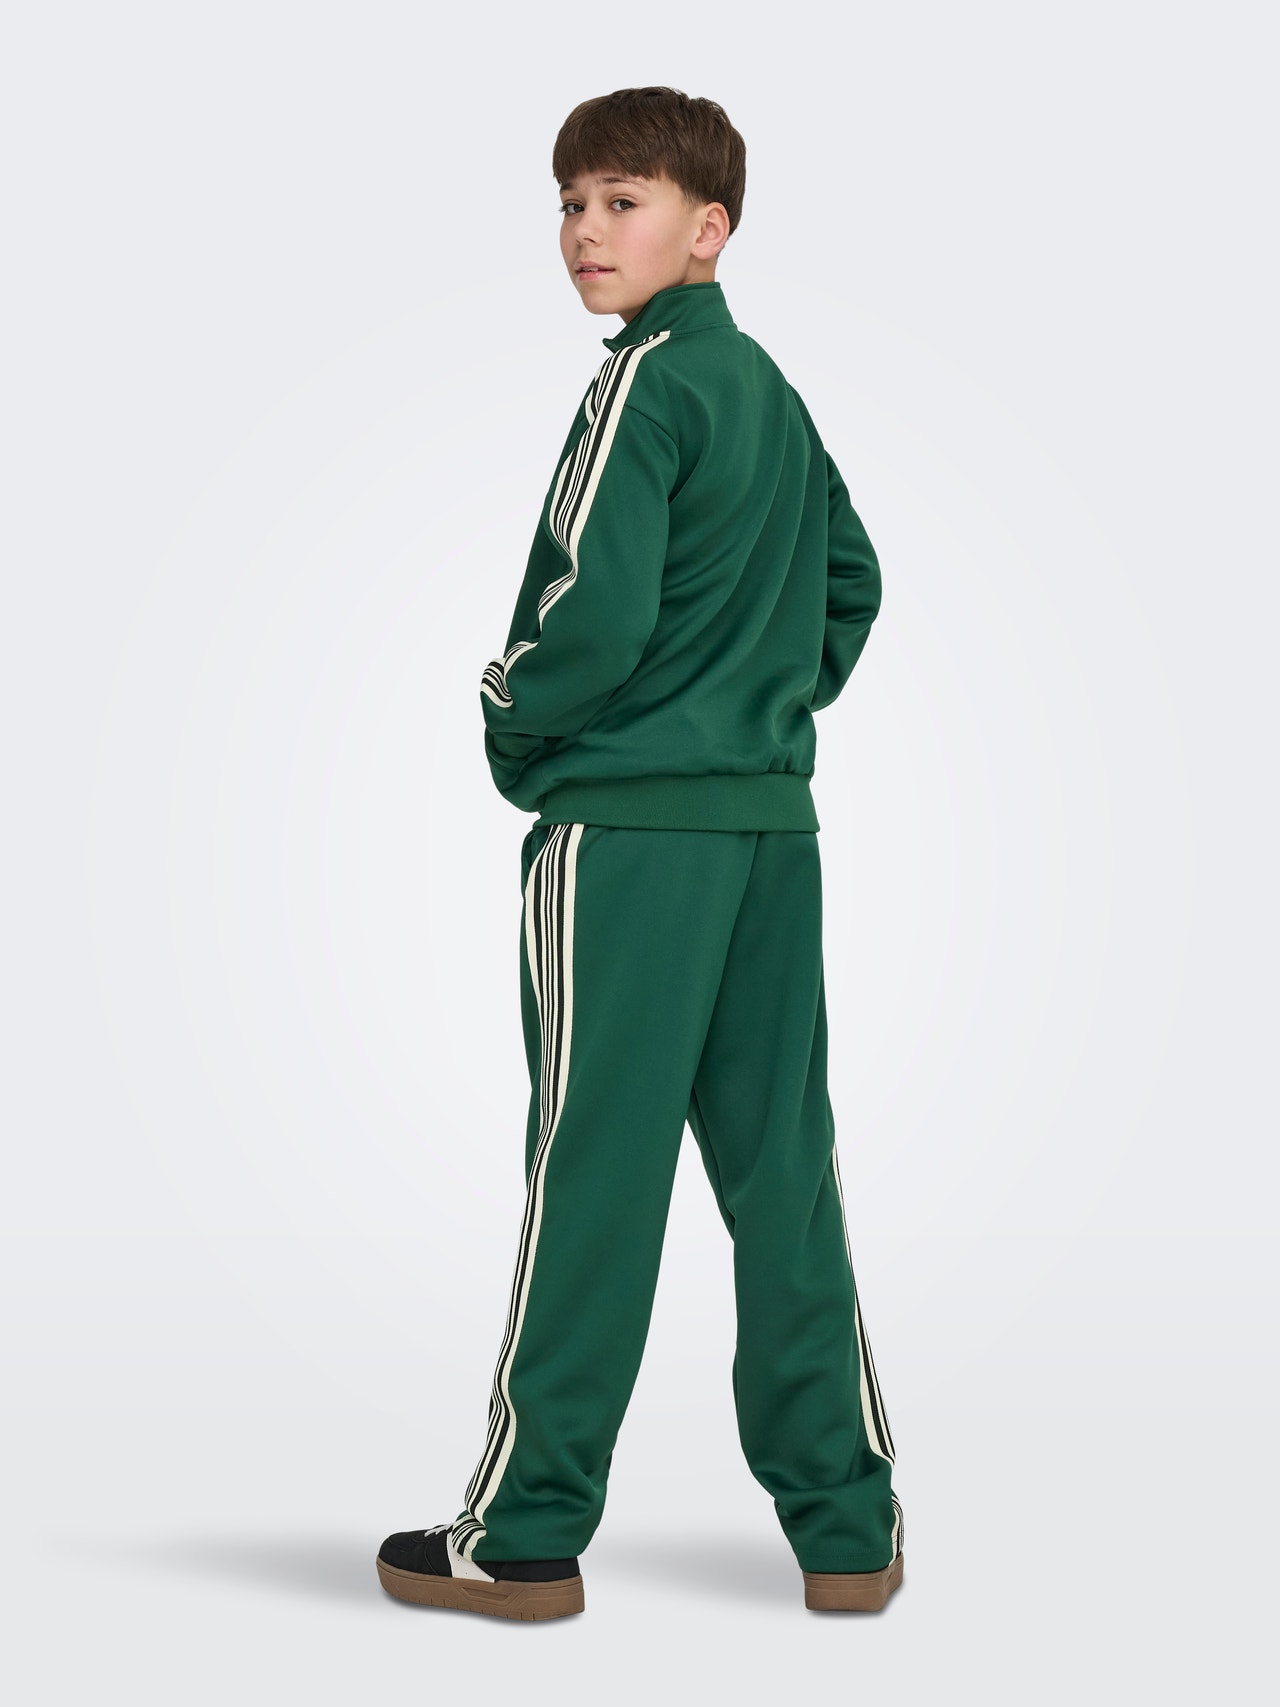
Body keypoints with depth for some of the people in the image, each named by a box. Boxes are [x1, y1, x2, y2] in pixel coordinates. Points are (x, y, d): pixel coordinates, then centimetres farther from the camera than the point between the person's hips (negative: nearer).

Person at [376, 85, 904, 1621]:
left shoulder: (645, 381, -11)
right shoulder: (772, 389, 14)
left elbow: (595, 618, -19)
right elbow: (851, 583, 23)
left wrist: (511, 710, -2)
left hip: (627, 832, -8)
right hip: (773, 829, 8)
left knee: (591, 1173, -1)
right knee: (783, 1175, 10)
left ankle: (525, 1535, 8)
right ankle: (846, 1527, 15)